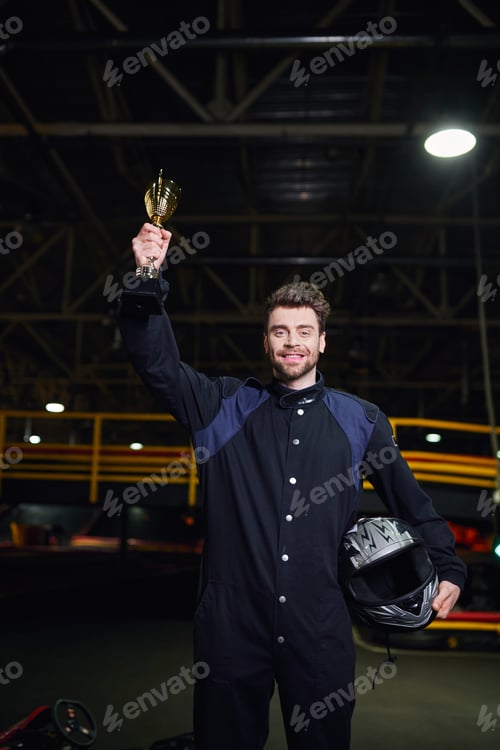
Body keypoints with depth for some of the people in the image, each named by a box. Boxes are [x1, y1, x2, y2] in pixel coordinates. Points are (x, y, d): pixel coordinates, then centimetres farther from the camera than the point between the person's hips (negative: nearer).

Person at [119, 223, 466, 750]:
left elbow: (410, 500, 14)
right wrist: (148, 277, -21)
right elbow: (157, 361, -8)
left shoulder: (361, 421, 5)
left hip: (321, 630, 1)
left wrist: (448, 569, 12)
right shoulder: (226, 407, 2)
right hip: (231, 623, 0)